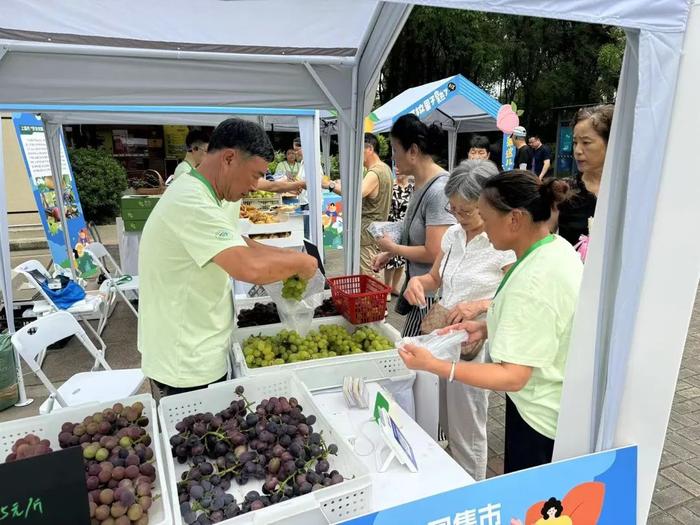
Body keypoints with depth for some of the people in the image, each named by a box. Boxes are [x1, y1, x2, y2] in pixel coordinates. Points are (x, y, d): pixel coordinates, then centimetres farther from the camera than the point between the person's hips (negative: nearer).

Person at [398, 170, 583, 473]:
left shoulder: (532, 283, -33)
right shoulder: (558, 247, -2)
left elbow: (513, 377, -32)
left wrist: (431, 365, -33)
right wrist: (488, 328, 1)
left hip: (540, 417, -9)